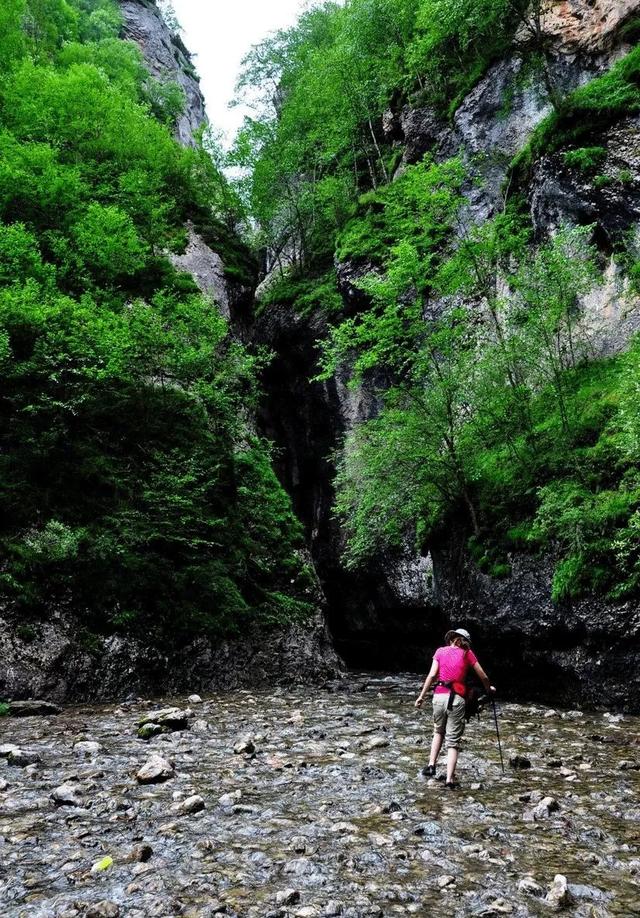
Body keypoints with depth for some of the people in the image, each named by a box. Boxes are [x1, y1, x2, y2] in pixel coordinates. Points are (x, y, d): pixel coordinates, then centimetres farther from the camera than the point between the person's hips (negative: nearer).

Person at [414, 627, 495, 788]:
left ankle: (431, 765, 15)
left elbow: (432, 675, 0)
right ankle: (449, 779, -1)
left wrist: (421, 696, 2)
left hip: (439, 696, 2)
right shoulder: (467, 653, 8)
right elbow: (482, 675, 13)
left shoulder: (440, 651, 10)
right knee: (453, 741, 6)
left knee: (438, 731, 25)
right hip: (457, 699, -2)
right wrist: (489, 688, 32)